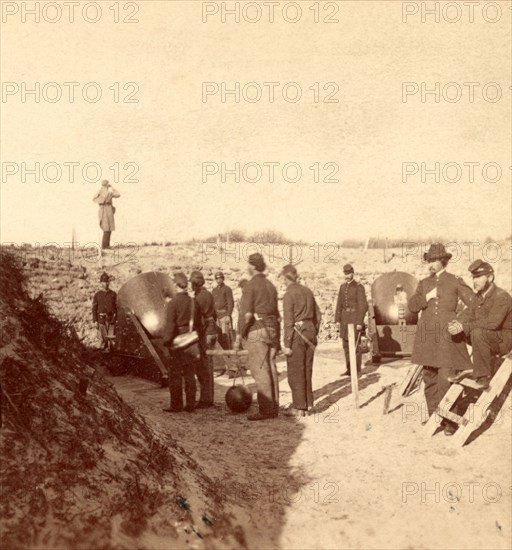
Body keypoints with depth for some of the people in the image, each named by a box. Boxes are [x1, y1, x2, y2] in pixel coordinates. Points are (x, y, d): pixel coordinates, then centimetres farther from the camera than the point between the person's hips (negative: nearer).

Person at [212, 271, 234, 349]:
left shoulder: (227, 289, -2)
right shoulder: (214, 290, 17)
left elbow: (231, 303, -8)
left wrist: (228, 315, -16)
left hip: (224, 314, -6)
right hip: (216, 315, 6)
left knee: (225, 334, -9)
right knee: (219, 335, 4)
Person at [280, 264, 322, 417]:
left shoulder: (289, 294, -12)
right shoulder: (307, 291, 9)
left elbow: (288, 321, -16)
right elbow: (318, 315, 13)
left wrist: (286, 344, -13)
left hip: (297, 333, -7)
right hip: (310, 330, 7)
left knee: (295, 371, 2)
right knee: (306, 370, 16)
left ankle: (299, 407, 5)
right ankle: (308, 403, 23)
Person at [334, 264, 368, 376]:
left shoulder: (359, 287, -8)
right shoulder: (342, 287, 11)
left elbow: (363, 305, -12)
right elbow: (339, 304, 12)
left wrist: (360, 322, -17)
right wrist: (337, 319, 5)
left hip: (355, 317, -6)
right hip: (345, 318, 6)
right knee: (346, 345, 7)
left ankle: (357, 370, 4)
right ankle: (349, 369, 15)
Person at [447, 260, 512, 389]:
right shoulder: (480, 296, 7)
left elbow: (492, 323, -32)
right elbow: (469, 312, 1)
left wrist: (464, 327, -34)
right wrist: (458, 323, -22)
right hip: (487, 339, 8)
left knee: (477, 332, -34)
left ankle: (483, 375, -22)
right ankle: (471, 369, -1)